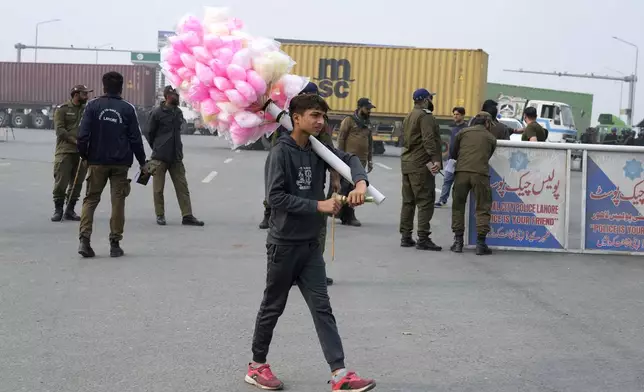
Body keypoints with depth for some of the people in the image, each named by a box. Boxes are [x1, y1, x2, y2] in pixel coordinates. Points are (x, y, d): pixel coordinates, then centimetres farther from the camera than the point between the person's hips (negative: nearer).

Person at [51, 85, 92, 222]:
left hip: (81, 152, 4)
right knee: (61, 182, -4)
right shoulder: (62, 109, 0)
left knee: (77, 183, 6)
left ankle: (70, 210, 15)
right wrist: (76, 141, -16)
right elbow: (60, 130, -7)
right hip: (65, 152, -4)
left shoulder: (87, 110, 12)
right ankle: (58, 210, 7)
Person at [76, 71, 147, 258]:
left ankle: (84, 239, -6)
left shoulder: (93, 106, 0)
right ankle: (115, 244, 6)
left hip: (97, 161, 0)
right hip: (121, 163, 0)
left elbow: (83, 134, -6)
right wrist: (142, 162, 11)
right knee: (118, 202, 5)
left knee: (90, 199, 8)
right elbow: (135, 138, 1)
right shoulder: (127, 109, 1)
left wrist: (83, 155, 9)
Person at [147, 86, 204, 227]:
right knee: (158, 189, 3)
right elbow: (150, 133, 1)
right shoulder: (157, 113, -7)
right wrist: (157, 149, 9)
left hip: (176, 157, 5)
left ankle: (187, 216, 4)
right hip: (160, 158, -5)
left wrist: (175, 149, 14)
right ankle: (160, 215, 14)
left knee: (182, 187, 2)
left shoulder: (179, 113, 10)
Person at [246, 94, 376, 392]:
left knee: (322, 308, 2)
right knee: (273, 307, 8)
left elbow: (349, 159, 4)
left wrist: (360, 181, -17)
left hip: (310, 244, 6)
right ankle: (257, 366, 26)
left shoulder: (318, 149, 4)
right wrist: (318, 205, -22)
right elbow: (275, 196, -20)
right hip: (284, 244, -6)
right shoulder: (281, 152, -14)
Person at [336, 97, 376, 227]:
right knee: (345, 186, -7)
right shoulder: (349, 120, -2)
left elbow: (370, 143, 22)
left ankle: (347, 216, 11)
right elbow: (341, 139, -5)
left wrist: (370, 160, 18)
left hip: (361, 161, 6)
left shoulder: (368, 123, 17)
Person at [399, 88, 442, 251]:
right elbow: (429, 139, -21)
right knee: (425, 201, -7)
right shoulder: (425, 116, -10)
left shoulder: (409, 116, 21)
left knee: (408, 201, 12)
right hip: (421, 165, -10)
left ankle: (406, 236, 15)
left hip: (406, 163, 10)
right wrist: (435, 159, -28)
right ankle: (423, 238, -10)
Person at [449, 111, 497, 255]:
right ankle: (480, 243, 2)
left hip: (461, 172, 1)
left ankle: (458, 241, 11)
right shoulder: (491, 138, 13)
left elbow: (453, 152, 18)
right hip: (480, 173, -1)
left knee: (458, 207, 12)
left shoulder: (463, 132, 14)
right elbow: (488, 156, 16)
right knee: (482, 209, 7)